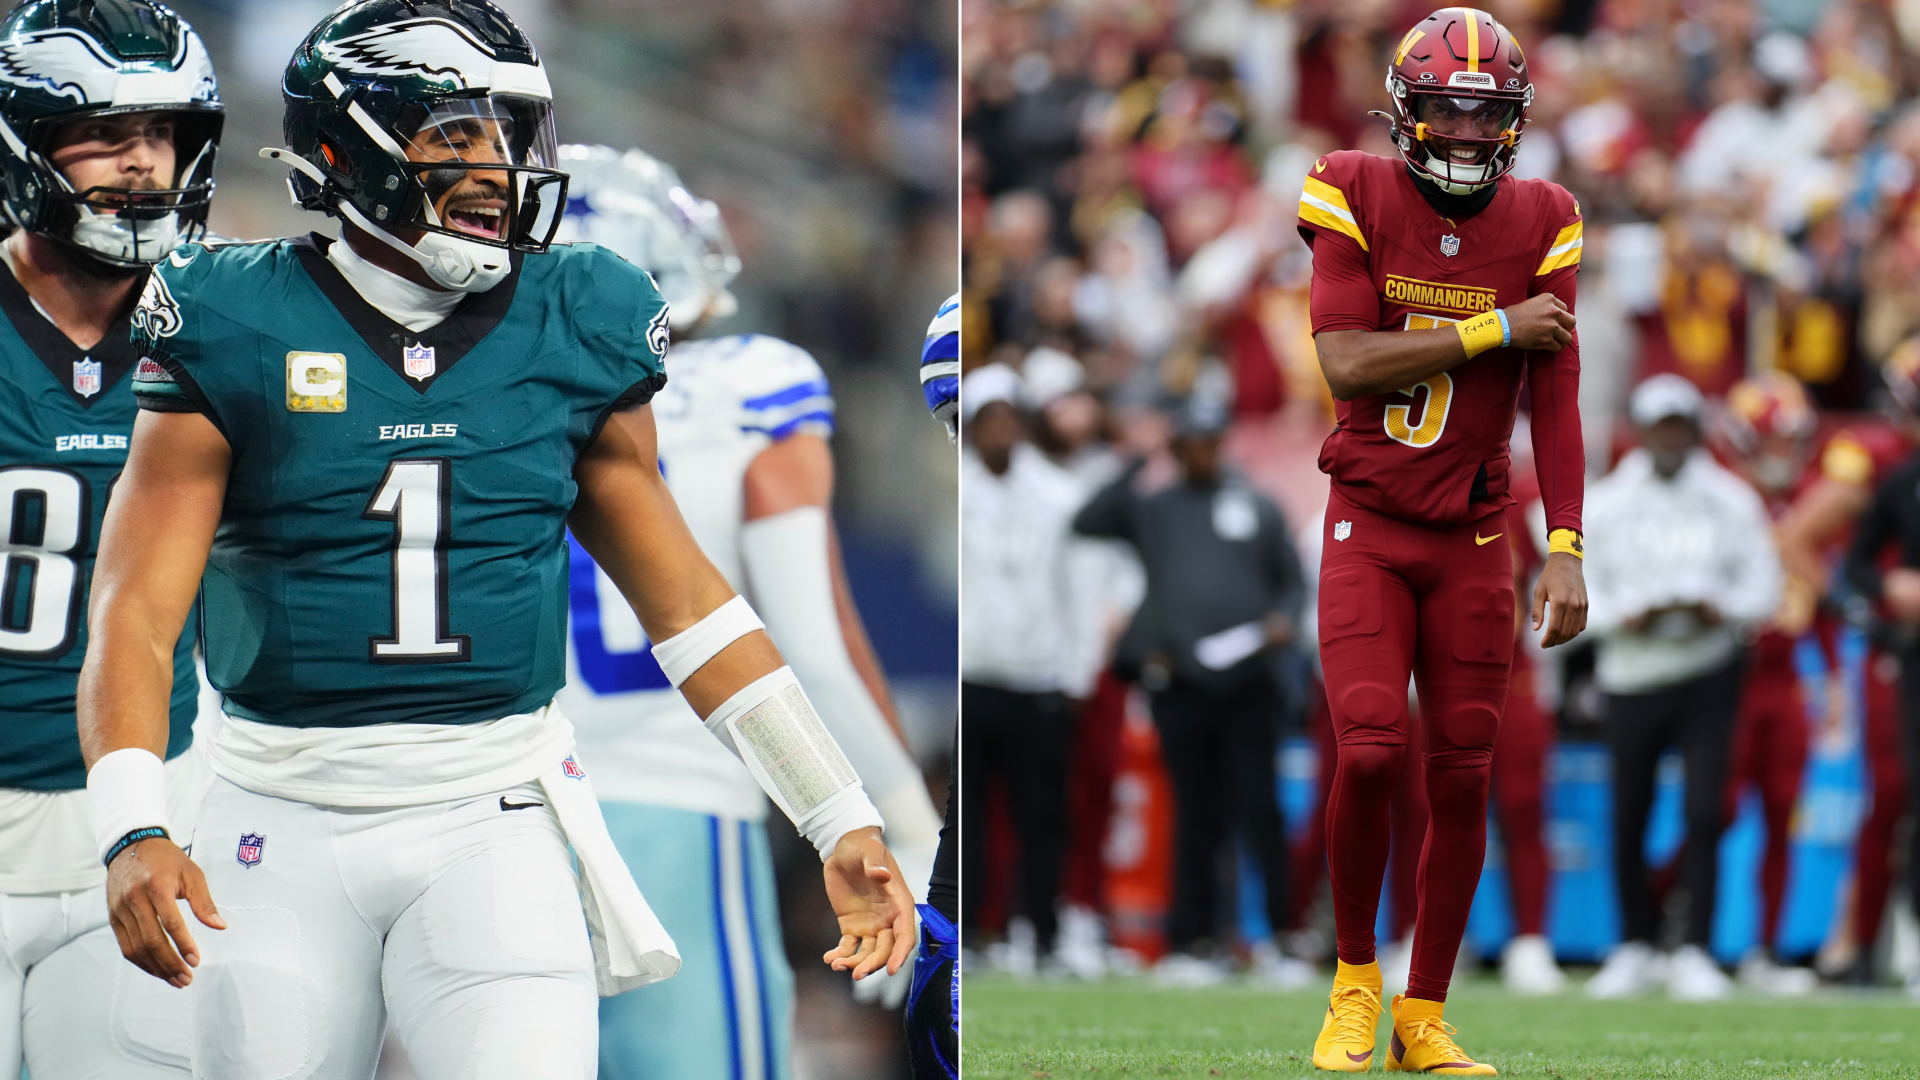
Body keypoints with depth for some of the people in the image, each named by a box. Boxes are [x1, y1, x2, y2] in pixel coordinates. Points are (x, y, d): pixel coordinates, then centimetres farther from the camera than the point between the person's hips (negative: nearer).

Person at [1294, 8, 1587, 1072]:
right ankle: (1354, 977, 7)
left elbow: (1555, 400, -2)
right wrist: (1493, 328, -17)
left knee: (1461, 775, 1)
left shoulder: (1539, 224, 0)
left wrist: (1564, 550, -9)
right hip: (1368, 525, -2)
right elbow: (1346, 364, -16)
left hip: (1473, 535, 2)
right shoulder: (1356, 200, -6)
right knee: (1369, 751, -16)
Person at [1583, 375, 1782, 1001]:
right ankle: (1636, 945, 21)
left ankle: (1694, 952, -5)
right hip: (1631, 674, 1)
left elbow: (1761, 585, 6)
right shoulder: (1603, 504, 2)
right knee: (1629, 819, 4)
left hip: (1708, 673, 0)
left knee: (1704, 812, -10)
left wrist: (1722, 610, -14)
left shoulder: (1731, 502, 4)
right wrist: (1623, 617, -15)